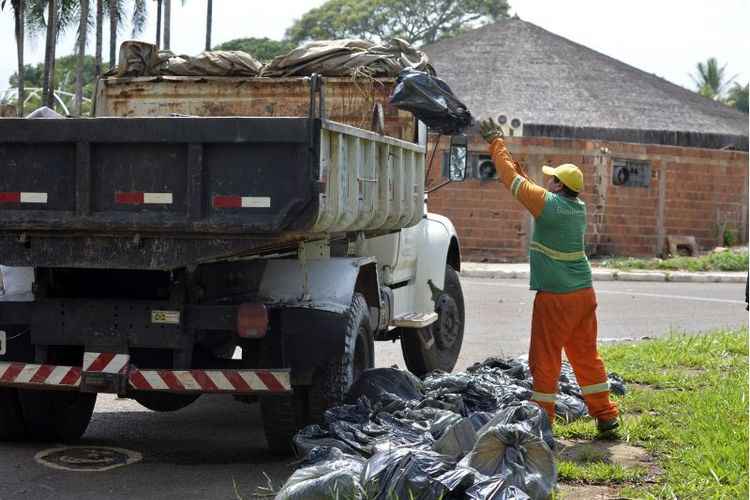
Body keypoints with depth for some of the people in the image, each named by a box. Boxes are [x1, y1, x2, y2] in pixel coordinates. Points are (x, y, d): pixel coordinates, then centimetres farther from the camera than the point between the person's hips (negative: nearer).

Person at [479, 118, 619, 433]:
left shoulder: (549, 203, -14)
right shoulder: (578, 207, 7)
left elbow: (513, 180, -6)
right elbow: (523, 183, 19)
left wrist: (496, 143, 4)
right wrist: (510, 159, 21)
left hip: (556, 298, -8)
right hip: (584, 293, 8)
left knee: (545, 361, 1)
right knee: (586, 356, 15)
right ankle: (606, 415, 19)